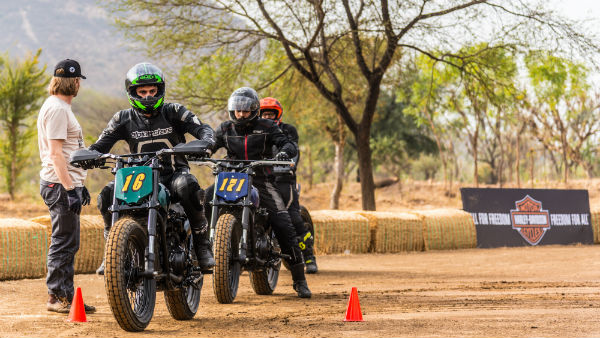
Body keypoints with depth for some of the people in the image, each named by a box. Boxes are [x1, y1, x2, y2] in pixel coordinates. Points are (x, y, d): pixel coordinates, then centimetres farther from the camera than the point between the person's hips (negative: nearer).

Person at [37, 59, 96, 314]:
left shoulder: (61, 107, 19)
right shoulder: (56, 108, -14)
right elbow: (55, 153, -21)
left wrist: (79, 184, 24)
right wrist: (70, 189, -24)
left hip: (66, 184, 11)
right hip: (60, 186, -11)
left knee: (68, 244, 13)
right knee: (63, 243, -6)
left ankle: (66, 296, 18)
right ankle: (57, 297, -1)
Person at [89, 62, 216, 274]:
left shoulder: (173, 112, 1)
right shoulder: (123, 119, 6)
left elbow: (203, 129, -9)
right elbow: (101, 144, 2)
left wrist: (206, 141, -34)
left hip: (174, 173, -2)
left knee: (187, 186, -37)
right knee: (108, 195, -24)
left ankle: (202, 245, -24)